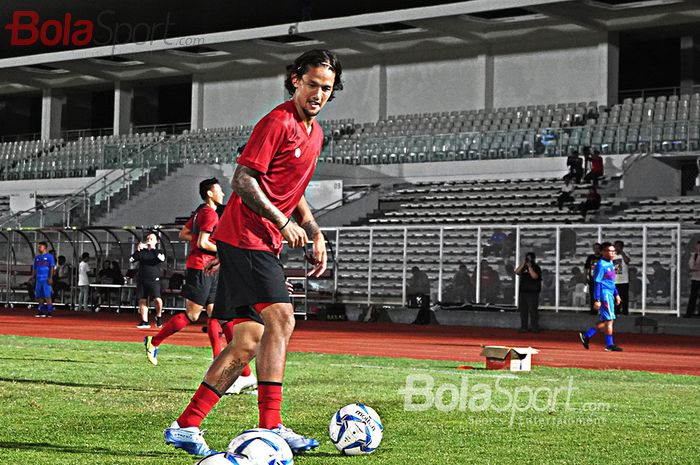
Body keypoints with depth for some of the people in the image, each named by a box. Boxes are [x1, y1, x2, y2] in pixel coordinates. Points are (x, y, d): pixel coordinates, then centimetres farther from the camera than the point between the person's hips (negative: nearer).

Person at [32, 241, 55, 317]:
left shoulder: (49, 256, 0)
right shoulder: (37, 257, 17)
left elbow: (52, 268, -4)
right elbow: (34, 269, 21)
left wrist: (50, 278, -12)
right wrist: (33, 278, 13)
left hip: (46, 279, -6)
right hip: (38, 279, 6)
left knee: (47, 295, -9)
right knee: (39, 296, 5)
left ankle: (49, 311, -6)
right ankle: (42, 311, 13)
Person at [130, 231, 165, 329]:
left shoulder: (159, 252, 8)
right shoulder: (142, 252, 13)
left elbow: (162, 259, -14)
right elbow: (131, 260, 2)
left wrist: (153, 249, -19)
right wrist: (137, 250, -12)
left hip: (154, 280, -3)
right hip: (141, 280, 3)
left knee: (157, 299, -18)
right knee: (142, 301, 1)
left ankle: (159, 316, 6)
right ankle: (144, 322, 7)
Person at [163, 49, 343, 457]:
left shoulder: (314, 132, 18)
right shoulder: (278, 122, -11)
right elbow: (243, 180, -16)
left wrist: (315, 233, 17)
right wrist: (283, 223, -18)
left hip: (265, 244, 9)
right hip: (247, 237, -9)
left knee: (249, 341, 5)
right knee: (281, 319, -19)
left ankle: (186, 426, 8)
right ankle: (271, 427, -20)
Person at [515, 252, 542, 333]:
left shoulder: (536, 268, -1)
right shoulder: (523, 267, 15)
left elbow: (534, 276, -18)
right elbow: (517, 272, 0)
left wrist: (529, 266, -15)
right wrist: (523, 264, -6)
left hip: (532, 293, -6)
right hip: (522, 292, 6)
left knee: (533, 310, -8)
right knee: (523, 310, 6)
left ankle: (535, 328, -4)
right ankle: (524, 327, 12)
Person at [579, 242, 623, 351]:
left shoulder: (610, 264, 14)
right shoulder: (601, 265, -13)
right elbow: (597, 282, -16)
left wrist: (616, 294, 23)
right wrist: (597, 300, -19)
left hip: (609, 294, 9)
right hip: (604, 294, -9)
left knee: (604, 320, 11)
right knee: (609, 319, -6)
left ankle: (586, 335, 19)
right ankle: (609, 345, 0)